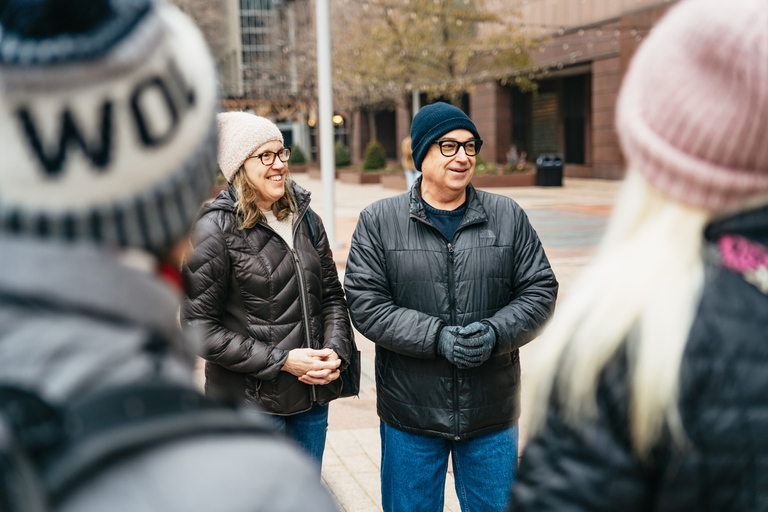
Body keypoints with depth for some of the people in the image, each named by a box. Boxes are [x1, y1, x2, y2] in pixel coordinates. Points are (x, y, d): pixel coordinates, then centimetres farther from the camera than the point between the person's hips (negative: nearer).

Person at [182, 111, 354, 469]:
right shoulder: (216, 229, -11)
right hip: (250, 403, -6)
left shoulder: (305, 219, 8)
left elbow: (331, 295, 14)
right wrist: (281, 361, -17)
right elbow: (201, 327, -13)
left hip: (313, 398, 6)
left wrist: (336, 351, -5)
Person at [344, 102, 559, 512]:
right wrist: (437, 337, -20)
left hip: (491, 414, 2)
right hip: (410, 415, -1)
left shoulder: (509, 217, 5)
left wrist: (496, 332, -16)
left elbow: (540, 292, 3)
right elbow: (365, 304, -8)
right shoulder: (379, 221, -1)